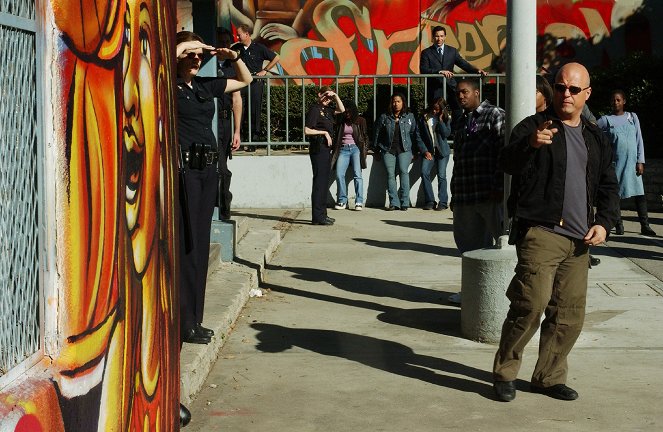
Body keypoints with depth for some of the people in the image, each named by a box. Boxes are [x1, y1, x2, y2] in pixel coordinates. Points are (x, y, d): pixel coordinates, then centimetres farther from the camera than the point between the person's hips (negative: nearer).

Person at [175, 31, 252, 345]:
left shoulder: (205, 86, 15)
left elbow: (245, 80, 29)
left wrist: (233, 57, 11)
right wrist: (180, 47, -14)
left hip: (207, 169, 7)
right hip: (182, 169, -7)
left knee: (199, 246, 10)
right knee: (184, 246, -6)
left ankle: (193, 321, 17)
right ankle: (183, 324, 0)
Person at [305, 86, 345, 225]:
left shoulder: (326, 110, 15)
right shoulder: (314, 109, -9)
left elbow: (341, 110, 25)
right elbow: (307, 131, -16)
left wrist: (336, 96, 10)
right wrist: (324, 132, -10)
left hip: (326, 149, 9)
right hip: (318, 148, -9)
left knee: (324, 182, 12)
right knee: (319, 181, -9)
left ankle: (322, 214, 18)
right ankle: (317, 217, -9)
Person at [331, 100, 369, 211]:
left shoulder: (360, 121, 7)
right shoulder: (341, 122, 12)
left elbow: (365, 137, 9)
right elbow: (336, 138, 16)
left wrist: (364, 150, 0)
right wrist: (335, 151, 7)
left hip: (356, 148, -2)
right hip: (343, 149, 3)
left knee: (357, 175, -12)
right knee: (339, 174, -11)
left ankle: (359, 202, -12)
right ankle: (342, 201, -3)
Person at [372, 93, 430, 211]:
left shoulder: (409, 117, 9)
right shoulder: (384, 117, 7)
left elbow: (416, 135, 12)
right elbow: (377, 134, 15)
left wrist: (424, 151, 8)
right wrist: (376, 151, 17)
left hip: (404, 150, -1)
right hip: (388, 150, 1)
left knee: (403, 171, -18)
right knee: (390, 174, -7)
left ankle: (404, 202, -16)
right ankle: (394, 203, -5)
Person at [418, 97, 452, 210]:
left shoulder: (446, 119, 2)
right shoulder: (424, 118, 6)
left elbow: (447, 133, -11)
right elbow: (420, 135, 10)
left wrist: (440, 119, -13)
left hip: (442, 151, -2)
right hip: (428, 150, 2)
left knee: (441, 176, -7)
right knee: (424, 172, -15)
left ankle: (443, 202, 2)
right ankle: (429, 201, -7)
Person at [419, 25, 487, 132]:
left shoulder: (452, 51, 15)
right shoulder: (426, 53, 5)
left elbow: (464, 64, 6)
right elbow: (423, 70, -8)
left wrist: (477, 70, -13)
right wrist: (439, 71, -21)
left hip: (450, 87, 3)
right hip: (435, 90, -3)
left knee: (459, 112, -7)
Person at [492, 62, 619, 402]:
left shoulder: (596, 138, 19)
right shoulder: (534, 126, 1)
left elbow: (608, 188, 23)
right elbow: (507, 163, -15)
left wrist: (604, 222, 6)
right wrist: (530, 143, -36)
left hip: (579, 240, 6)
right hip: (540, 232, -6)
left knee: (570, 313, 6)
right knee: (531, 304, -15)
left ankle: (549, 377, 20)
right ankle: (504, 373, 0)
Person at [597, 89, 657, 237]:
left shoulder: (632, 117, 10)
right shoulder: (606, 120, 5)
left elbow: (639, 140, 8)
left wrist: (640, 161, 0)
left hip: (632, 162, 1)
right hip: (615, 162, -1)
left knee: (639, 193, -6)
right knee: (616, 193, 0)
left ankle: (645, 225, -6)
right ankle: (619, 225, 8)